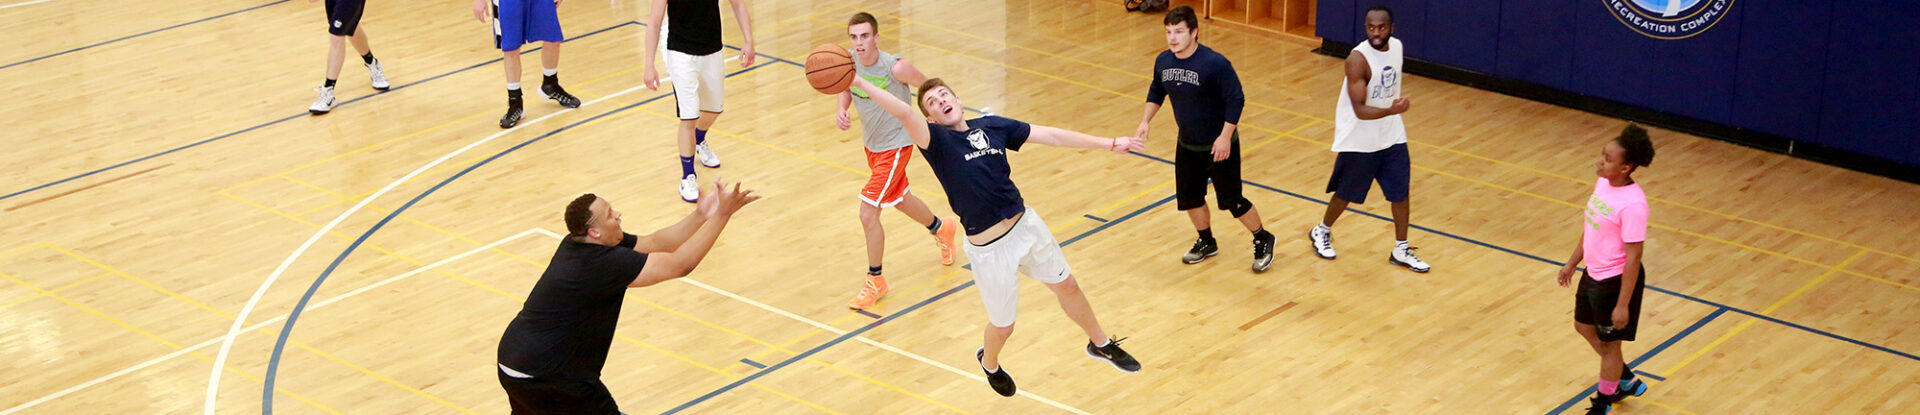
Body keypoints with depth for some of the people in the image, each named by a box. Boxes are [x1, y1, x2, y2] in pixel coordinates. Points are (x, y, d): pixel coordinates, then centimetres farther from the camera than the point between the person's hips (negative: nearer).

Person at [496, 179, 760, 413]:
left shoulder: (578, 243, 0)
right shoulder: (604, 264, -26)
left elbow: (652, 243, 3)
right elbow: (680, 264, -25)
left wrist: (700, 216, -6)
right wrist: (721, 215, -23)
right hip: (548, 377, -9)